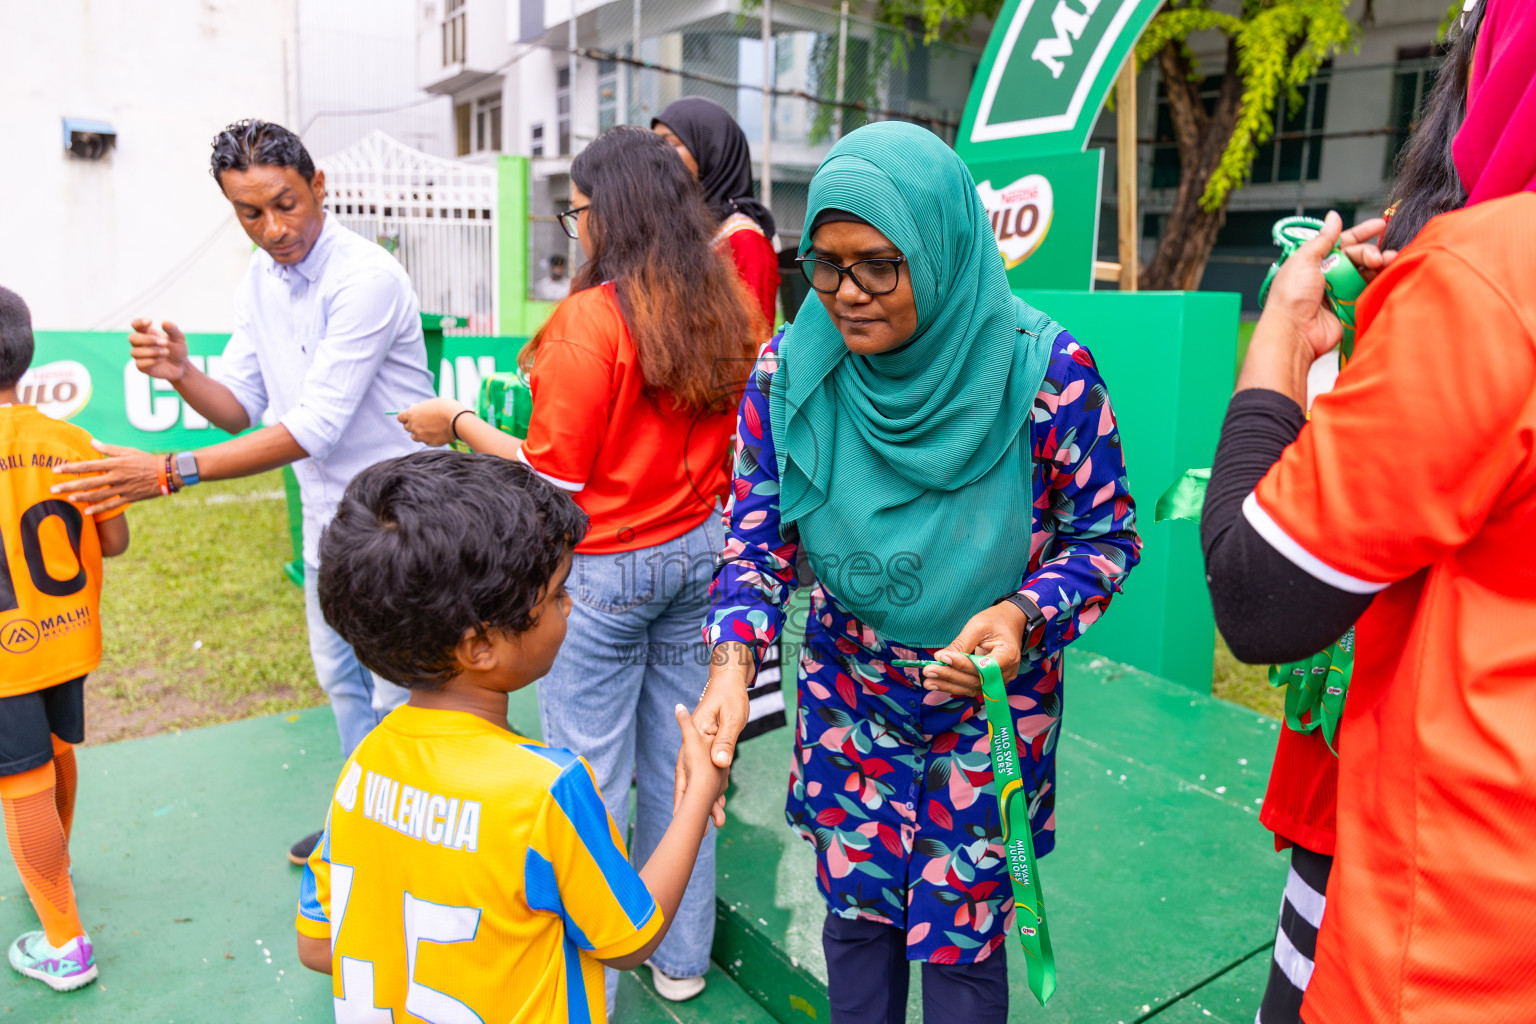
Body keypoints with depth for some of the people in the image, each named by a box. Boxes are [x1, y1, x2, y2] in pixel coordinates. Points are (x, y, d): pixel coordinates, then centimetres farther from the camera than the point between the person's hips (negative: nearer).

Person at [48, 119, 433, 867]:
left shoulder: (366, 279, -23)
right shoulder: (258, 283, 3)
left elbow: (315, 427, -28)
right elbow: (241, 409, 5)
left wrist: (173, 472, -28)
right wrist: (181, 374, -17)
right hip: (327, 518, 8)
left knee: (396, 693, 2)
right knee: (340, 678, 21)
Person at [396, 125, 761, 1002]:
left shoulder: (592, 317, -17)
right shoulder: (728, 307, 2)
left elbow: (555, 476, -14)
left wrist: (458, 425, -2)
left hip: (606, 567, -7)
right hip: (701, 552, 7)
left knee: (593, 774, 7)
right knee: (680, 759, 17)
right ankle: (682, 956, 34)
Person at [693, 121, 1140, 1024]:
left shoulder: (1046, 373, -21)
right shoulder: (787, 372, -14)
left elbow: (1107, 533, -9)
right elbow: (759, 540, -7)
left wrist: (1026, 615, -27)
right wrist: (734, 659, -23)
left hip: (989, 702, -2)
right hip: (847, 694, 3)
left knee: (960, 935, 12)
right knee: (856, 908, 19)